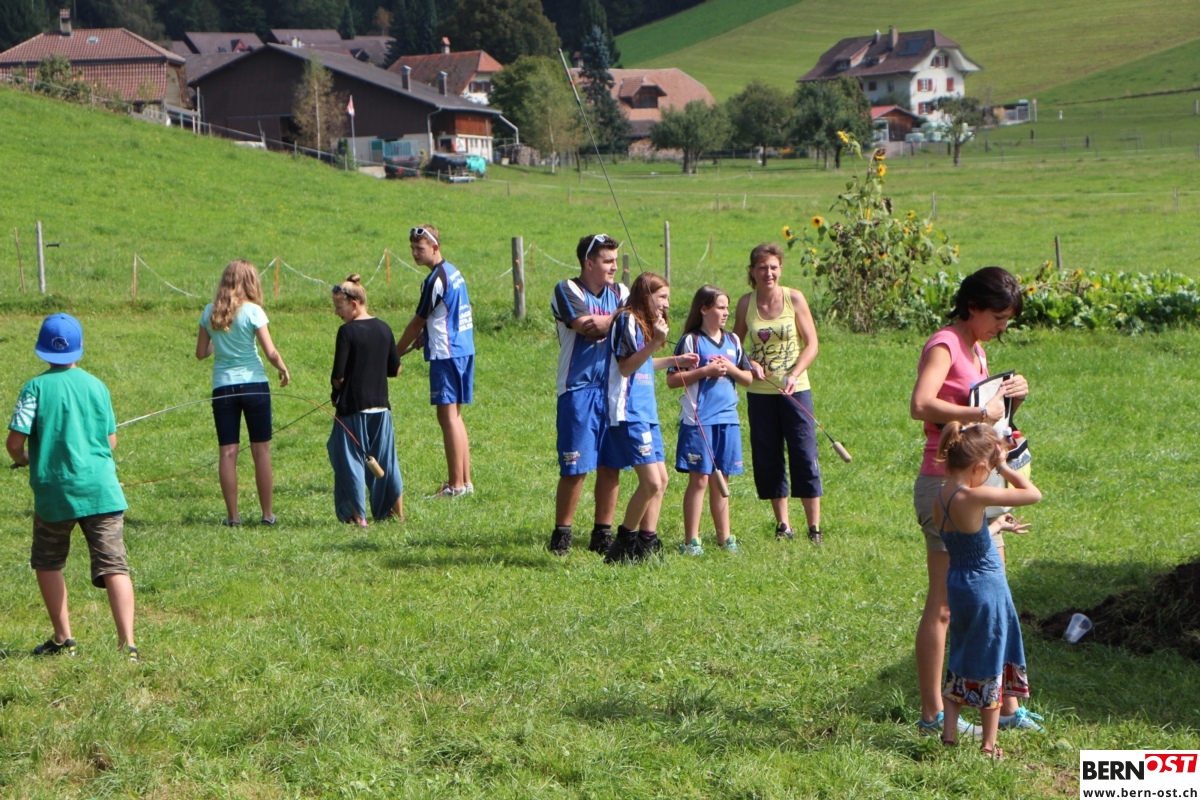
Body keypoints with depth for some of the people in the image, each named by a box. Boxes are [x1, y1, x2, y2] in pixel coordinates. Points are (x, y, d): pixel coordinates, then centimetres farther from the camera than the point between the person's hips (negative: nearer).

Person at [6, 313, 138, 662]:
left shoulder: (35, 388, -5)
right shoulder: (97, 386, 5)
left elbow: (14, 441, -10)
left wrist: (22, 459, 12)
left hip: (54, 490, -1)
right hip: (101, 489, 2)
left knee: (48, 564, 18)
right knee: (113, 565, -2)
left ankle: (63, 638, 19)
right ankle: (127, 643, -13)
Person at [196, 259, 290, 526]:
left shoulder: (210, 312, 2)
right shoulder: (252, 311, -8)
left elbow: (201, 352, 9)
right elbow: (271, 353, -12)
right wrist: (284, 370, 7)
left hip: (222, 387, 3)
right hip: (254, 384, -3)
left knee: (228, 452, 3)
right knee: (261, 450, 5)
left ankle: (232, 515, 2)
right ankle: (267, 514, 8)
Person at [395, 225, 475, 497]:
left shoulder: (436, 280, -15)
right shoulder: (453, 271, 12)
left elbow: (417, 322, -9)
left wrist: (396, 353, 1)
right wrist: (425, 335, 18)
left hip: (446, 353, -9)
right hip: (464, 349, 10)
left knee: (448, 416, -6)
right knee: (455, 416, 13)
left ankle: (456, 484, -6)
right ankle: (465, 480, 15)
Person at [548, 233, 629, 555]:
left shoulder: (620, 293, 13)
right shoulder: (567, 290, -3)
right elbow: (589, 329, -16)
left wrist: (599, 323, -23)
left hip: (613, 387, 5)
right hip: (578, 388, -5)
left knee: (611, 465, 4)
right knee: (575, 467, -5)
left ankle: (602, 534, 14)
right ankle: (562, 533, 7)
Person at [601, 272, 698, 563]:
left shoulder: (644, 322, 19)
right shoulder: (627, 320, -11)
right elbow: (625, 366, -17)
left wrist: (674, 361, 24)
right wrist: (655, 343, -25)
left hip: (646, 412, 11)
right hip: (629, 413, -11)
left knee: (661, 479, 8)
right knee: (651, 482, -13)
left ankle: (646, 543, 13)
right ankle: (625, 541, -1)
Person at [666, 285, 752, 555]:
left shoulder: (733, 341, 12)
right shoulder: (691, 340, -3)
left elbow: (748, 379, 13)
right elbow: (672, 379, -7)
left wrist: (731, 369, -5)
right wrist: (705, 371, -13)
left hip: (728, 419, 5)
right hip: (698, 420, -5)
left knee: (721, 480, 11)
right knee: (699, 479, -5)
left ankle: (724, 537, 17)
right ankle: (691, 540, 0)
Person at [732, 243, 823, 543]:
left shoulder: (794, 299, -6)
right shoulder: (746, 303, 1)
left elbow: (811, 343, -4)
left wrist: (794, 375, -18)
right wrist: (748, 364, -8)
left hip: (795, 390, -3)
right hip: (760, 392, 3)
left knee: (804, 456, -4)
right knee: (767, 459, 6)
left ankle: (814, 528, 2)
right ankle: (783, 525, 17)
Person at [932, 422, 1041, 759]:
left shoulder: (941, 496, -2)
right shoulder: (974, 496, -26)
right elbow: (1033, 494, -21)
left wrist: (996, 526, 24)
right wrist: (1004, 467, -11)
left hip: (957, 586, 7)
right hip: (986, 589, -7)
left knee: (961, 660, 21)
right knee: (990, 665, 7)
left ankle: (950, 732, 23)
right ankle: (989, 744, 16)